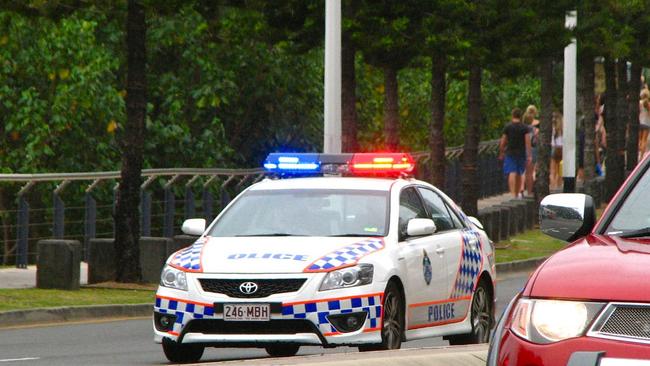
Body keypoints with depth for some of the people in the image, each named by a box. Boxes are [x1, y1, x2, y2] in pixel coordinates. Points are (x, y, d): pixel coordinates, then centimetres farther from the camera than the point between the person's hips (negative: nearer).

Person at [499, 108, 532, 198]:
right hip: (521, 153, 2)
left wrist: (501, 154, 11)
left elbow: (502, 142, -1)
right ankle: (518, 193, 26)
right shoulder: (525, 128, 0)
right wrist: (529, 155, -5)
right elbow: (528, 142, -5)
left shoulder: (508, 127, -2)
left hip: (510, 153, -2)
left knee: (512, 174, -9)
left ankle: (513, 194, -23)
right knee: (519, 174, 16)